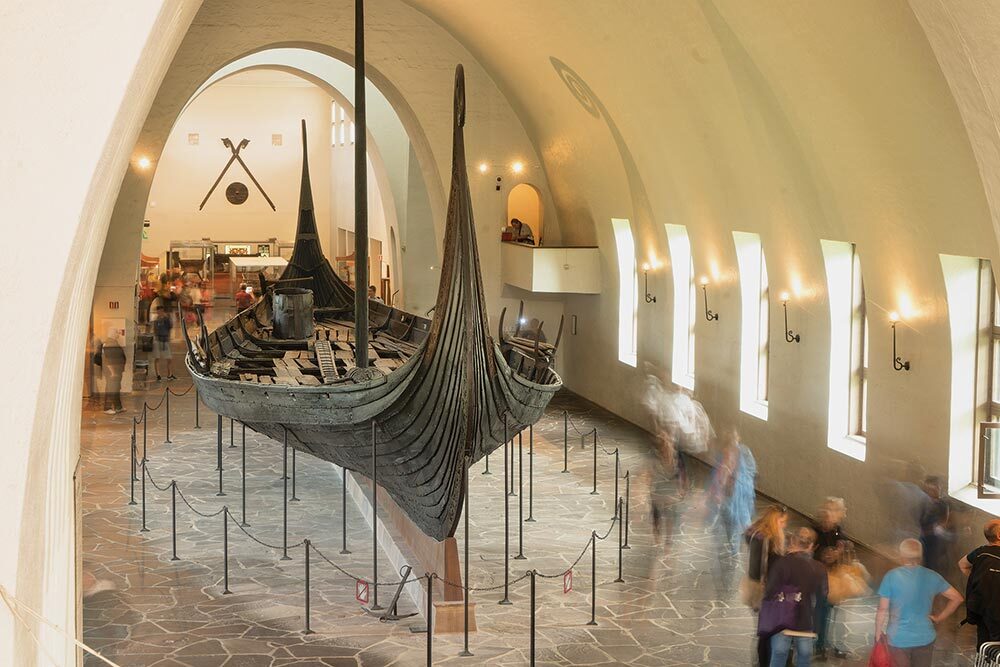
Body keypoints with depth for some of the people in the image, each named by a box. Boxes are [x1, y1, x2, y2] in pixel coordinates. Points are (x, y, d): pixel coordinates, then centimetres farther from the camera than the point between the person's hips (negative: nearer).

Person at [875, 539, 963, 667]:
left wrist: (878, 635, 2)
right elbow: (957, 598, 2)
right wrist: (939, 617, 7)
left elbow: (883, 610, -9)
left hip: (899, 640, -3)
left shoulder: (892, 576, -10)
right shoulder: (932, 577, -1)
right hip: (925, 639, 3)